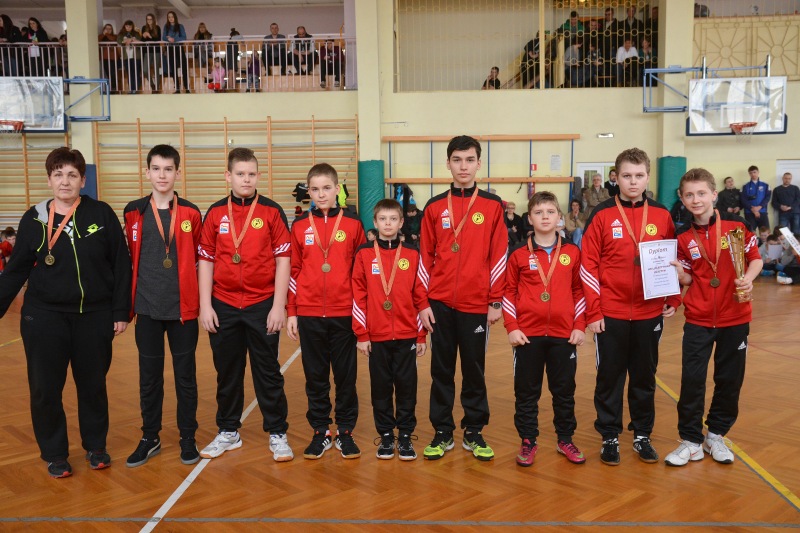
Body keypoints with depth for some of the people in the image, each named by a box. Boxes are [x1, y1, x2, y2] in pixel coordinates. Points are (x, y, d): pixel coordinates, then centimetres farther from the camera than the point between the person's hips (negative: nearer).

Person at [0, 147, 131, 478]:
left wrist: (121, 312, -3)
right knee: (45, 389, 5)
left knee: (93, 385, 11)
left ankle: (95, 447, 30)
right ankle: (54, 454, 23)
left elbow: (122, 265, -2)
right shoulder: (34, 219, 1)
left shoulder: (102, 214, -4)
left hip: (95, 316, -1)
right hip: (44, 317, 1)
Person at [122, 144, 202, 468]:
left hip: (183, 308, -1)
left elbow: (198, 259, 6)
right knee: (149, 376, 10)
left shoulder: (190, 214, 0)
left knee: (185, 376, 7)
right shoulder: (134, 213, 3)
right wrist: (130, 302, 9)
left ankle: (188, 438, 20)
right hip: (147, 308, 1)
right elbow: (132, 259, 10)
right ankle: (150, 438, 24)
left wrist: (200, 298, 4)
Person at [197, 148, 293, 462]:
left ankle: (278, 435, 16)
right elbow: (205, 260, 6)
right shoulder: (215, 213, 4)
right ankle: (228, 433, 27)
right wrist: (205, 306, 0)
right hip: (223, 307, 2)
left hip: (262, 306, -2)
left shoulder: (272, 212, -1)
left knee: (268, 373, 5)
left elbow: (283, 260, -3)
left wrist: (279, 306, -8)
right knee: (227, 373, 12)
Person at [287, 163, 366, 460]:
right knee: (315, 376, 9)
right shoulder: (300, 227, 4)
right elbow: (293, 272, 6)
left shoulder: (352, 224, 1)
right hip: (309, 315, 1)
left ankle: (345, 432, 20)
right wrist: (291, 313, 4)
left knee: (346, 376, 7)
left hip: (344, 315, -1)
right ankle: (320, 432, 21)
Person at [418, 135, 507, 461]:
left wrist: (495, 302, -2)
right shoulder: (434, 207, 4)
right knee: (441, 369, 9)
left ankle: (474, 432, 21)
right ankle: (442, 432, 20)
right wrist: (424, 302, 1)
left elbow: (499, 256, 0)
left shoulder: (492, 206, 1)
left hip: (476, 304, -1)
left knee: (474, 369, 8)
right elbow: (425, 257, 5)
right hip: (440, 303, 1)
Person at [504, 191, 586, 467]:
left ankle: (565, 439, 27)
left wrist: (579, 326, 2)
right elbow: (509, 292, 1)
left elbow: (579, 291, 8)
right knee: (526, 391, 7)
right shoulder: (519, 254, -1)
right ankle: (528, 442, 20)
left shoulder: (572, 252, 4)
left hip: (563, 334, 1)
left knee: (564, 390, 11)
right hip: (528, 334, -1)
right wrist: (511, 327, -5)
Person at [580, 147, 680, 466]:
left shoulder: (661, 216, 2)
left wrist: (674, 299, 2)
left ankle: (642, 435, 28)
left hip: (650, 313, 2)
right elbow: (588, 265, -7)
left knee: (645, 377, 13)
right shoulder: (602, 215, -6)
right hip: (610, 314, -2)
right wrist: (593, 312, -10)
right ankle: (609, 437, 21)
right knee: (609, 377, 8)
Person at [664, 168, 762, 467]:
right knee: (692, 379, 0)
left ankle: (716, 436, 27)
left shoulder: (735, 227, -5)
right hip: (698, 319, 1)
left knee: (730, 380, 9)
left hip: (735, 318, 0)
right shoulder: (684, 239, -1)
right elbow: (689, 280, 4)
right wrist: (677, 271, -16)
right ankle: (691, 441, 13)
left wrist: (748, 279, -15)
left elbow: (755, 259, 3)